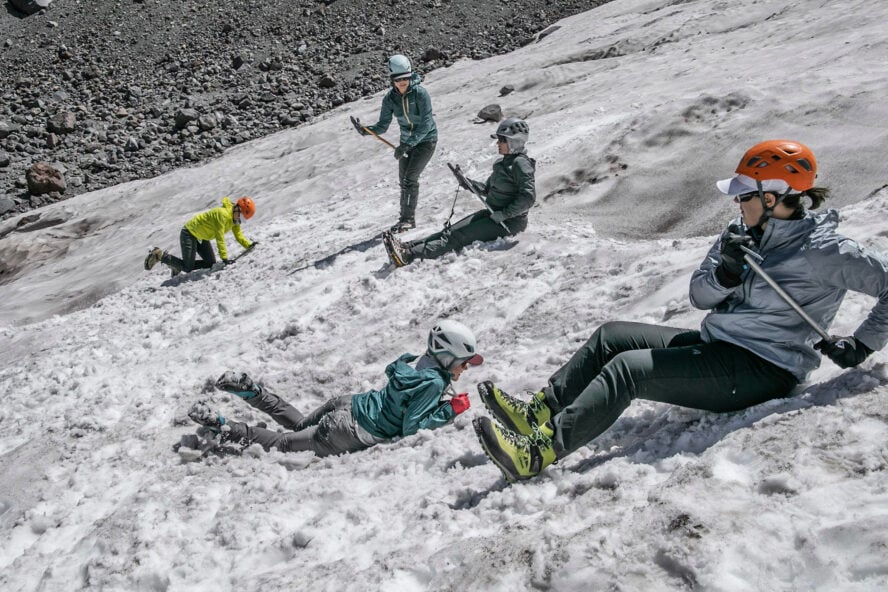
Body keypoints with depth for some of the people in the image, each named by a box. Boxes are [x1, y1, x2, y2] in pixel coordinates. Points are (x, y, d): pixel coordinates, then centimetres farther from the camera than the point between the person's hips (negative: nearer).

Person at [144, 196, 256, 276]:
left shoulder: (235, 219, -2)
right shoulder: (223, 214, -30)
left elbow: (239, 236, 1)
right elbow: (220, 238, -31)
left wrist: (249, 245, -17)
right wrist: (224, 258, -33)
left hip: (201, 238, 9)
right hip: (189, 233, -9)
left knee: (211, 264, 3)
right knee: (188, 268, -12)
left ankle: (178, 266, 15)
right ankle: (160, 255, 5)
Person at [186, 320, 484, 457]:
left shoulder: (420, 366, 6)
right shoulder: (434, 382, -21)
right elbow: (411, 428, -23)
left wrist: (442, 399, 11)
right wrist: (450, 410, -19)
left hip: (349, 404, 8)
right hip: (350, 432, -8)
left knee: (299, 424, 30)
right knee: (281, 443, 2)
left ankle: (251, 389, 19)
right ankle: (221, 427, 0)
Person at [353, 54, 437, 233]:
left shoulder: (420, 94, -23)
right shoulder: (390, 98, -8)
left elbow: (426, 125, -25)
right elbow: (383, 126, -7)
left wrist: (406, 145, -31)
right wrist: (365, 130, -28)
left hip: (426, 139, -6)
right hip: (407, 141, 6)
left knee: (410, 178, -15)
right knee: (403, 180, 8)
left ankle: (408, 218, -5)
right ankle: (406, 218, 21)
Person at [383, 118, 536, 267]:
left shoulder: (520, 163, -15)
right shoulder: (503, 163, 14)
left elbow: (528, 197, -24)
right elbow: (488, 189, 20)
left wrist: (503, 214, -24)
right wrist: (469, 184, 3)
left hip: (509, 222, -9)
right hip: (493, 213, 9)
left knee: (459, 237, -19)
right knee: (452, 231, -5)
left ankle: (409, 255, -28)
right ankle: (406, 246, -13)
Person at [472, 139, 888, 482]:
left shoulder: (822, 250, -13)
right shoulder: (744, 235, 8)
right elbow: (700, 295, 5)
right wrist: (726, 273, -16)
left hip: (761, 370, -9)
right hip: (714, 344, 9)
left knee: (627, 368, -23)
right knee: (612, 336, 1)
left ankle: (539, 452, -28)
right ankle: (539, 412, 0)